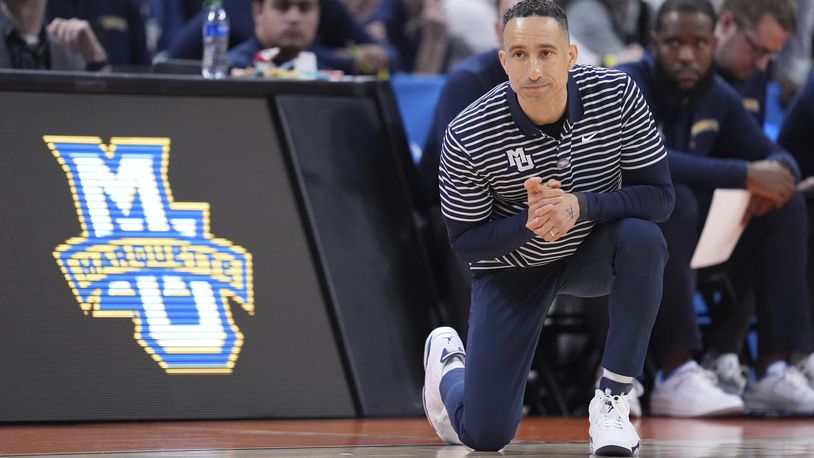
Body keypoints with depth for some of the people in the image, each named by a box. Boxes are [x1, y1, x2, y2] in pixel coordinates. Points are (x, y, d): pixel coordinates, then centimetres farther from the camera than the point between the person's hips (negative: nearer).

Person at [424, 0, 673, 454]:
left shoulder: (617, 95, -22)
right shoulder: (467, 137, -25)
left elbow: (660, 196, -19)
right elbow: (465, 241, -15)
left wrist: (581, 205, -36)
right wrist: (528, 225, -35)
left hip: (592, 251, 2)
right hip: (512, 268, -1)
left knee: (644, 239, -35)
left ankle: (611, 400, -21)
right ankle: (447, 360, 31)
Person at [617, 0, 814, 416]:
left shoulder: (718, 96, 5)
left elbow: (777, 157, 8)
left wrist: (776, 175, -20)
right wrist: (744, 175, -36)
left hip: (686, 232, 7)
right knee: (673, 200, -36)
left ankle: (775, 370, -16)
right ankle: (676, 375, -42)